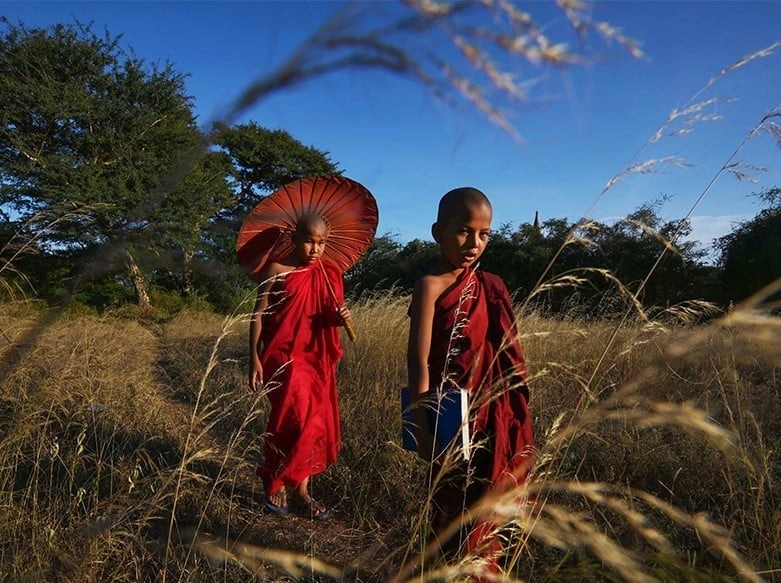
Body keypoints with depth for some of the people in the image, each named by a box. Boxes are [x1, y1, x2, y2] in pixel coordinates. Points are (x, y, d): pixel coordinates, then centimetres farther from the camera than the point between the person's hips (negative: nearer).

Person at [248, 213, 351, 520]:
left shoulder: (329, 274, 5)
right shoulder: (277, 270, -7)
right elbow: (258, 315, -6)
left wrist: (341, 317, -11)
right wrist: (255, 359, -10)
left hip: (316, 359, 5)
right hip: (283, 356, -5)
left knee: (316, 422, 8)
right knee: (299, 419, -13)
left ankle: (286, 483, 28)